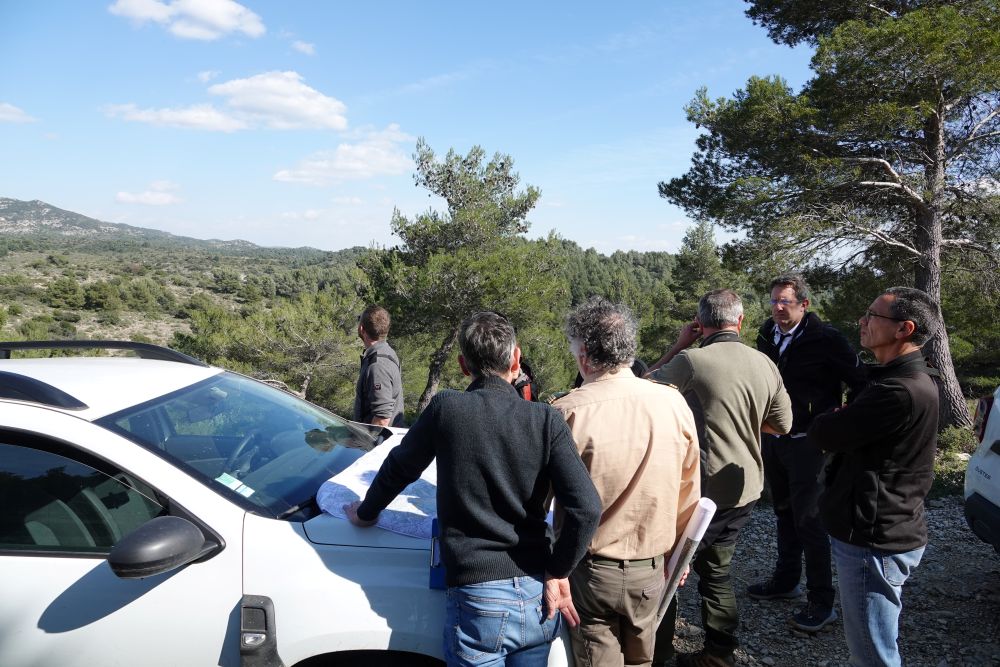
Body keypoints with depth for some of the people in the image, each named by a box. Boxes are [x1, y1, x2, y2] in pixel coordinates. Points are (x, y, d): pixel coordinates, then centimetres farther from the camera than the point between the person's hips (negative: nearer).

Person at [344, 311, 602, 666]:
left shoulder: (446, 408, -8)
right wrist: (558, 573, 0)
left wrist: (365, 512, 24)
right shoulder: (545, 419, -6)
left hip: (479, 600, -3)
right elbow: (587, 508, -14)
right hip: (538, 597, 3)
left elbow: (398, 468, 6)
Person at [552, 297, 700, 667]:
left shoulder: (567, 413, -20)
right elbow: (688, 494, 2)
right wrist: (676, 555, 17)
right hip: (649, 570, 4)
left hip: (591, 571, -4)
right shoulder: (674, 403, -8)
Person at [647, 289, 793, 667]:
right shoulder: (765, 364, -1)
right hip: (745, 489, 6)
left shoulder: (691, 361, -19)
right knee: (715, 569, 22)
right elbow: (782, 424, 8)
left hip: (704, 491, -6)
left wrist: (679, 344, -1)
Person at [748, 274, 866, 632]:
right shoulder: (767, 334, 3)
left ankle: (822, 601, 9)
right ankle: (786, 580, 33)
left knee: (808, 519, -3)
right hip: (772, 438, 6)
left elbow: (861, 382, -10)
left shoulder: (825, 339, -15)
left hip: (805, 442, -6)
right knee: (784, 513, 18)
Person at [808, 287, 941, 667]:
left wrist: (830, 420, 0)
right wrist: (842, 423, -8)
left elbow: (821, 435, -21)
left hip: (873, 540, -10)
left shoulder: (903, 391, -27)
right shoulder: (909, 380, 9)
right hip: (883, 531, 10)